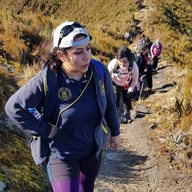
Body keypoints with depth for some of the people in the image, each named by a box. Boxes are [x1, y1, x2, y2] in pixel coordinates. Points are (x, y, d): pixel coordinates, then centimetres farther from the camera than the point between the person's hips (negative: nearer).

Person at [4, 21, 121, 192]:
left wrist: (115, 132, 13)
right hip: (62, 154, -4)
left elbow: (109, 103, 2)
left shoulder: (99, 70, -16)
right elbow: (13, 107, -17)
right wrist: (46, 131, -19)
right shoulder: (47, 80, -27)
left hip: (94, 150, 4)